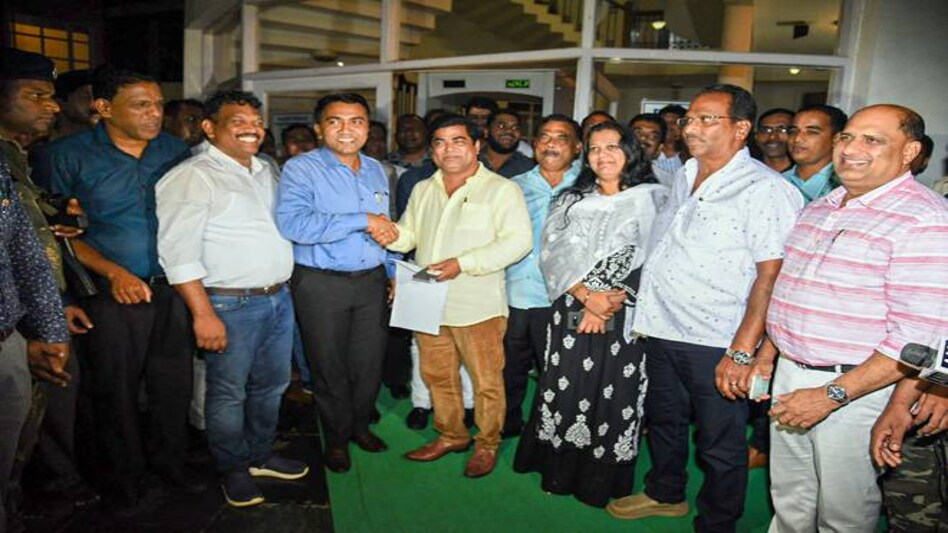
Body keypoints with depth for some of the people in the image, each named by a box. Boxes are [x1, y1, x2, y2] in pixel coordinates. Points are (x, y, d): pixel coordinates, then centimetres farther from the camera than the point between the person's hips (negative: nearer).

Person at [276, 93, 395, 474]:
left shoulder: (376, 170, 10)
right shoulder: (301, 169, -11)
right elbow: (292, 223, -28)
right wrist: (362, 221, -26)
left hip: (372, 281, 5)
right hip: (321, 284, -5)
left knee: (370, 363, 14)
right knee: (330, 367, 9)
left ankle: (360, 425, 38)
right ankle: (336, 438, 31)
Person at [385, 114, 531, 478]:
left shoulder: (501, 189, -5)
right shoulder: (423, 190, 14)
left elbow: (518, 241, -14)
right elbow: (409, 234, 19)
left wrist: (462, 263, -22)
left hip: (478, 307, -5)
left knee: (486, 381, 5)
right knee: (437, 376, 16)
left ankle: (487, 444, 25)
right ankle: (450, 436, 36)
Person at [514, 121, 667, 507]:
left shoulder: (650, 200, 3)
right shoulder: (571, 201, 12)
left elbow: (653, 262, -5)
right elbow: (554, 255, 1)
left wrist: (610, 304, -12)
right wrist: (587, 297, -13)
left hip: (624, 318, -2)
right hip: (571, 314, 3)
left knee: (613, 398, 3)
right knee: (566, 391, 7)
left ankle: (602, 482, 20)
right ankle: (562, 473, 24)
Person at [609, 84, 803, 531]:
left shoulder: (765, 189, -13)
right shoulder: (685, 178, 10)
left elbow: (770, 276, -18)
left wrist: (743, 351, -22)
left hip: (716, 344, -7)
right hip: (662, 331, 7)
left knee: (720, 445, 10)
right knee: (663, 421, 23)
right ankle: (665, 495, 46)